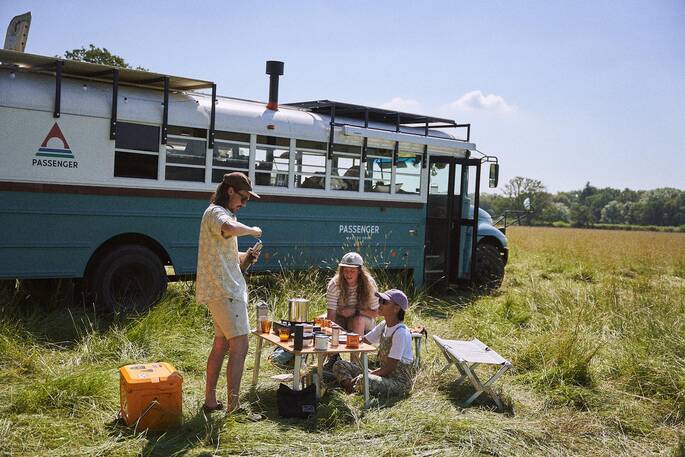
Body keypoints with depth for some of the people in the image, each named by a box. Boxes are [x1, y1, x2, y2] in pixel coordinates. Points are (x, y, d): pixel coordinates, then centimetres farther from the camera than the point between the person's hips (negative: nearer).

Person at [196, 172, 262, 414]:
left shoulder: (224, 213, 21)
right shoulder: (216, 213, -12)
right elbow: (229, 228, -38)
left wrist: (245, 257, 9)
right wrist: (252, 230, -20)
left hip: (226, 289, 11)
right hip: (224, 290, -11)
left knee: (221, 345, 15)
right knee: (239, 347, -11)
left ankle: (210, 401, 23)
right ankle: (234, 407, -9)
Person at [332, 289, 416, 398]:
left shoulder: (400, 333, -19)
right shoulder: (384, 326, 8)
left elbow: (389, 368, -20)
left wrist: (361, 378, -20)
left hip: (399, 382, -9)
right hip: (384, 375, 9)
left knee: (362, 381, -38)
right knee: (339, 365, 1)